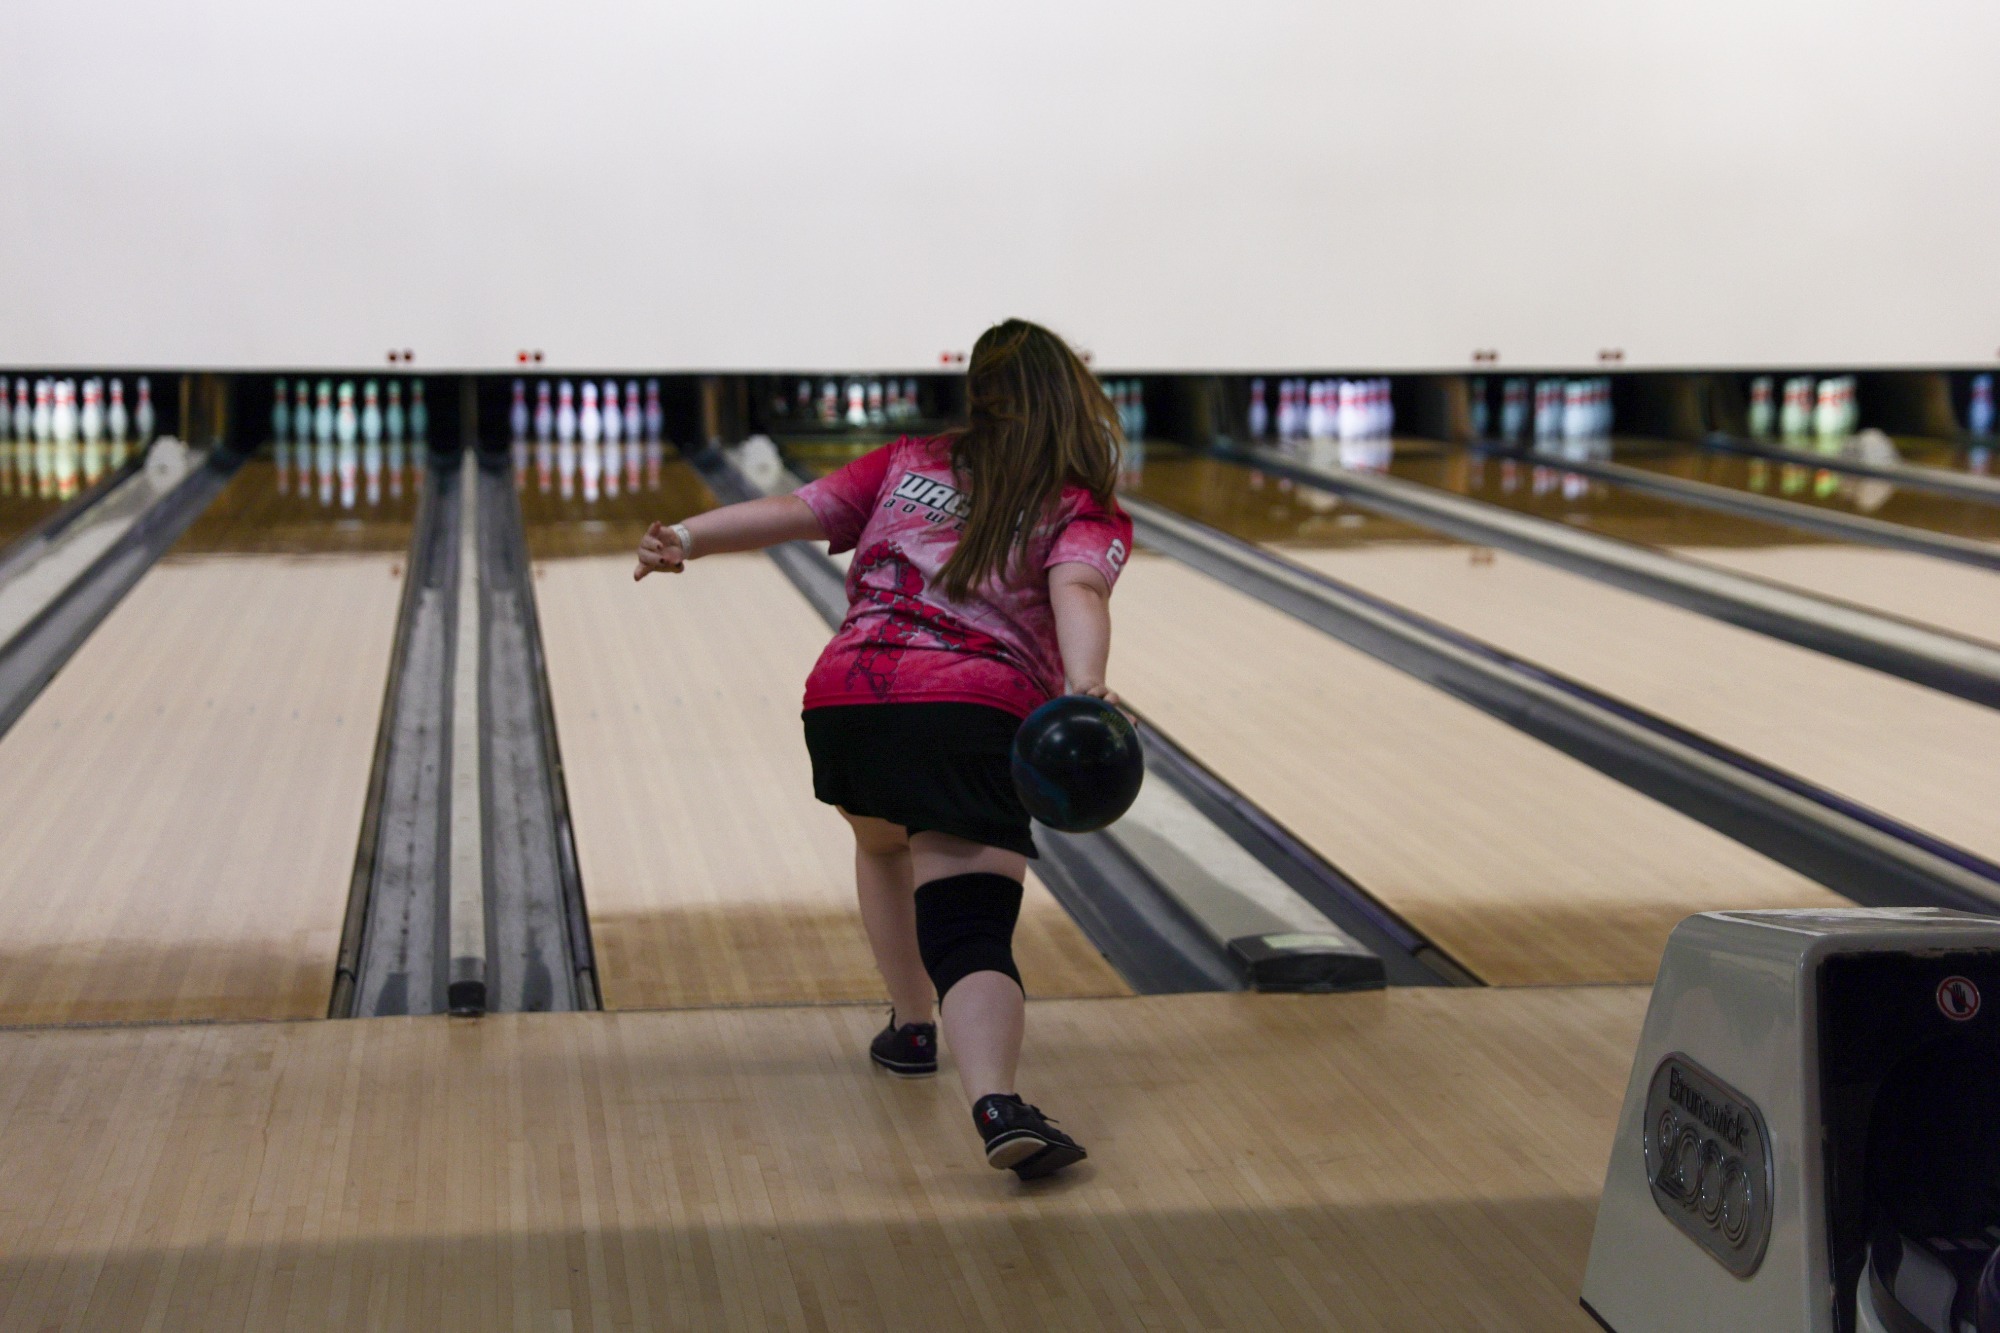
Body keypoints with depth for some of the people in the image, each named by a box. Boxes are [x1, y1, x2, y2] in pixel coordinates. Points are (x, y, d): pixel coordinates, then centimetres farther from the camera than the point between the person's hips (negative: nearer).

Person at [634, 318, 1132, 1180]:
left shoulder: (910, 464, 23)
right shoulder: (1085, 514, 14)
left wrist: (687, 540, 0)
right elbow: (1076, 592, -9)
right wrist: (1084, 688, -26)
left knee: (882, 840, 35)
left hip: (845, 699, 4)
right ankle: (998, 1107, -36)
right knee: (968, 932, -11)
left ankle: (913, 1026, 42)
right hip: (976, 717, -3)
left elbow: (793, 511, 9)